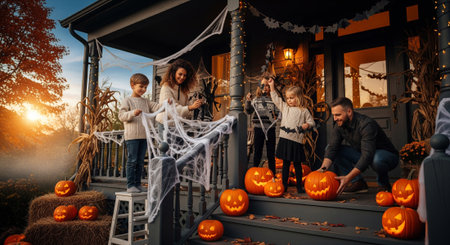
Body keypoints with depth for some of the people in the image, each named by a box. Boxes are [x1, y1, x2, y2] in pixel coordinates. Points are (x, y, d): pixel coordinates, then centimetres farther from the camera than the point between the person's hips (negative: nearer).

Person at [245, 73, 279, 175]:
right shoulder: (256, 99, 7)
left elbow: (278, 112, 7)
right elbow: (249, 111, 6)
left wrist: (275, 116, -15)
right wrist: (248, 101, -9)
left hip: (270, 128, 0)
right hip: (258, 128, 1)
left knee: (271, 153, 7)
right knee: (257, 151, 8)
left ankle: (272, 173, 17)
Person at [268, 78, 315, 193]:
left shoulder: (304, 111, 4)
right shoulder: (284, 107, 12)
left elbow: (312, 122, 9)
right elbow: (276, 99, 15)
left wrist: (307, 125, -13)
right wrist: (272, 86, 11)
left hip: (296, 141, -2)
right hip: (284, 139, 2)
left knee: (297, 164, 7)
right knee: (285, 163, 9)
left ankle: (299, 186, 16)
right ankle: (284, 185, 16)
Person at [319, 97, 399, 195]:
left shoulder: (366, 124, -31)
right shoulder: (339, 125, -9)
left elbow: (367, 155, -39)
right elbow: (332, 147, -17)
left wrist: (348, 177, -46)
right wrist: (323, 168, -35)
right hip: (361, 155, 6)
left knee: (377, 159, -43)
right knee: (329, 148, -10)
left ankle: (384, 185, -7)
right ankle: (357, 182, -7)